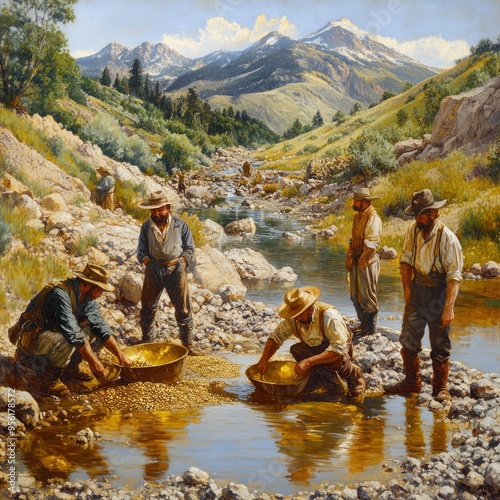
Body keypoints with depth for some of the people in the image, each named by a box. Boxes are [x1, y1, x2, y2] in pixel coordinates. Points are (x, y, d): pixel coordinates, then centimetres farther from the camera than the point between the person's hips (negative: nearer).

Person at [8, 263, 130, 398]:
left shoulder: (87, 298, -3)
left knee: (91, 326, -2)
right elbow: (72, 333, -34)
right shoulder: (60, 294, -30)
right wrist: (93, 361, -29)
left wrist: (120, 355, -5)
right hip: (31, 338, -9)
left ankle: (71, 367, 9)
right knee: (66, 342, -36)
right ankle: (49, 380, -12)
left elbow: (101, 327, 1)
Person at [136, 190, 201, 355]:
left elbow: (189, 249, 5)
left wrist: (182, 262, -8)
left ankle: (188, 343, 10)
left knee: (183, 307, 0)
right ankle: (146, 340, 30)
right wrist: (146, 260, -10)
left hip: (175, 269, -2)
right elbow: (141, 250, 8)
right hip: (153, 269, 2)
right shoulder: (146, 227, 4)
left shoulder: (180, 225, -1)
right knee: (148, 306, 11)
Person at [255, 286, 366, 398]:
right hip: (314, 348, 5)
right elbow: (276, 337, -9)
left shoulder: (329, 316, -35)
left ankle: (354, 373, -7)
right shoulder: (292, 318, -19)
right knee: (295, 349, -23)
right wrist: (264, 359, -26)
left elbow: (339, 348, -40)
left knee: (334, 357, -38)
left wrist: (309, 362, -44)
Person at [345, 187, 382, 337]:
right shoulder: (358, 216, 12)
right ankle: (363, 323, 30)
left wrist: (363, 260, -17)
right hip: (356, 260, 9)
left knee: (367, 296, 0)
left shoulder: (373, 218, -17)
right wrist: (349, 256, 6)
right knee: (355, 295, 16)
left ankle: (370, 328, 13)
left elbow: (371, 244, -23)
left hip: (367, 262, -9)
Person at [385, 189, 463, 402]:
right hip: (417, 290, 5)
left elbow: (454, 276, -19)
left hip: (438, 294, -5)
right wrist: (406, 286, -3)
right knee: (408, 339, 12)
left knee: (440, 345, 6)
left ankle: (440, 388, 23)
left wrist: (449, 307, -24)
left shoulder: (448, 239, -19)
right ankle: (411, 382, 30)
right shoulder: (413, 231, -3)